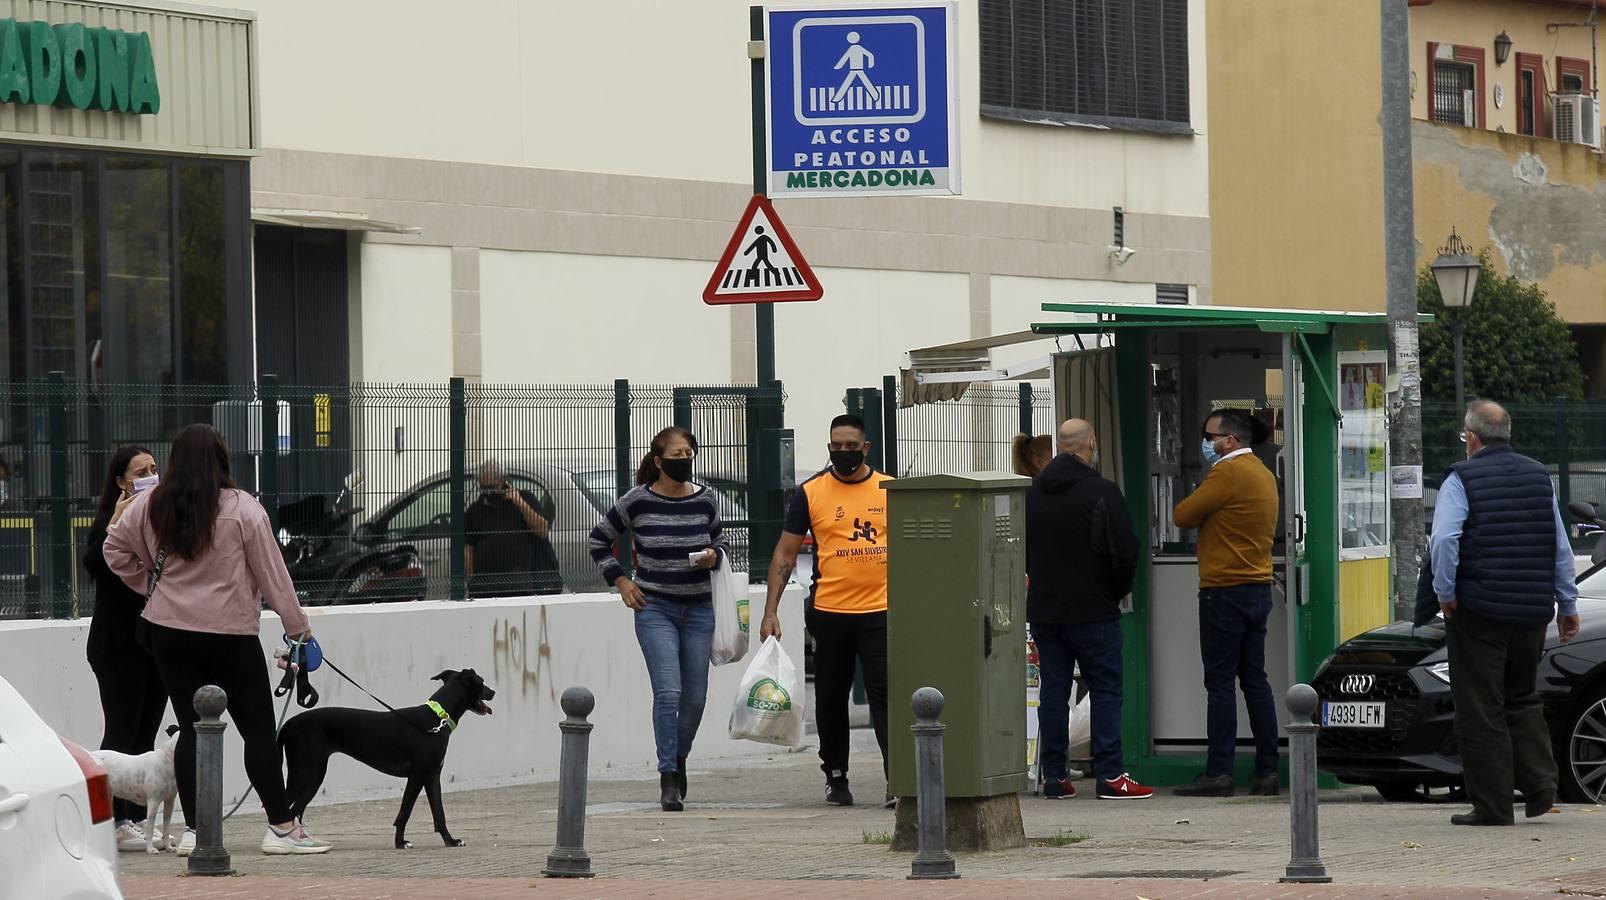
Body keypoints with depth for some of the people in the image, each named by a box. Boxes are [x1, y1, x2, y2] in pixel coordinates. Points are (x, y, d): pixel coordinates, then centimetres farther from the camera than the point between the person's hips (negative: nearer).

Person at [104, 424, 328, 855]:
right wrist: (297, 624, 2)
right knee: (258, 729, 3)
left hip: (169, 631, 4)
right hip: (230, 634, -4)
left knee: (190, 729, 8)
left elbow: (115, 549, 9)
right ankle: (282, 827, 2)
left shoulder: (151, 506, 0)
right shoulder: (242, 509, -11)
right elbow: (271, 572, -7)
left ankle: (193, 831, 5)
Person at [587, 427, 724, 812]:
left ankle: (679, 759, 32)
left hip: (698, 609, 4)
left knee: (695, 696, 7)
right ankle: (668, 779, -12)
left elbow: (720, 542, 18)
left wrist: (713, 557, -5)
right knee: (668, 691, -16)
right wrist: (619, 580, 1)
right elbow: (599, 539, 7)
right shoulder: (637, 502, -7)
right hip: (655, 609, -3)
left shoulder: (705, 500, 2)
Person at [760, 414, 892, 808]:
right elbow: (785, 553, 3)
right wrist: (770, 611, -4)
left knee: (885, 693, -10)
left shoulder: (891, 491, 5)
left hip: (880, 610, -1)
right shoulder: (810, 493, 2)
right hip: (829, 611, 1)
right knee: (831, 698, 10)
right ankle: (836, 778, 22)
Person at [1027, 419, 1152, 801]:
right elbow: (1125, 551, -14)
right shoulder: (1102, 493, -12)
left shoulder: (1033, 493, 7)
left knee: (1053, 691, 8)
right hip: (1093, 610, -5)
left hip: (1043, 609, 5)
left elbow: (1023, 552, 13)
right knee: (1106, 689, -1)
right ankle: (1110, 775, -5)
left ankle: (1054, 776, 8)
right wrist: (1118, 590, 3)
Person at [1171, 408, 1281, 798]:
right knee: (1255, 679, 9)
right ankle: (1267, 770, 6)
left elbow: (1182, 516, -12)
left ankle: (1219, 772, -8)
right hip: (1259, 587, 8)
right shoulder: (1264, 474, 15)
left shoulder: (1228, 473, -13)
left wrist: (1189, 506, 8)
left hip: (1225, 590, -8)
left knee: (1220, 682, -6)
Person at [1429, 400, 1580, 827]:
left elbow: (1444, 539, -20)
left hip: (1479, 612, -5)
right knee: (1522, 699, 19)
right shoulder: (1538, 476, 10)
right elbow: (1561, 546, 11)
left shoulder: (1462, 479, -6)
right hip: (1532, 611, 5)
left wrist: (1445, 592, -8)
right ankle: (1540, 786, 4)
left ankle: (1493, 805, 1)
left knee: (1481, 710, 1)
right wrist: (1567, 604, 17)